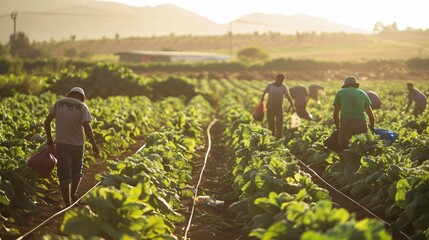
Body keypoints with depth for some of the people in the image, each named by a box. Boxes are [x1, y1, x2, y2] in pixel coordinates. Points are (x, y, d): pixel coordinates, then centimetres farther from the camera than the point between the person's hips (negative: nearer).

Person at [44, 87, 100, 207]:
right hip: (77, 144, -1)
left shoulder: (59, 103, 1)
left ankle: (67, 204, 5)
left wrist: (49, 138, 11)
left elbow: (47, 121, 1)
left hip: (61, 143, 1)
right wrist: (94, 145, -11)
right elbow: (87, 126, -17)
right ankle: (73, 194, 21)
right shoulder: (82, 107, -6)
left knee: (64, 175, 4)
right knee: (76, 171, 25)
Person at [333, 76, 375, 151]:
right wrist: (372, 128, 31)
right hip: (361, 125, 2)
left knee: (343, 150, 1)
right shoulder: (363, 93, 19)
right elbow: (371, 117, 15)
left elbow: (335, 115, 16)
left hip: (346, 125, -1)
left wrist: (338, 128, 31)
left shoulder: (340, 92, 16)